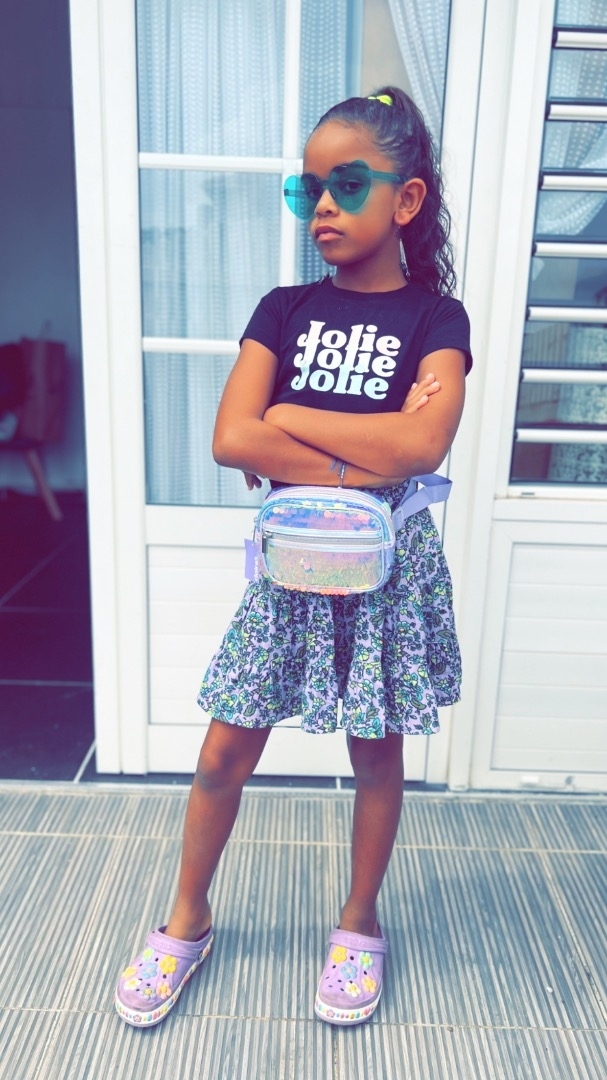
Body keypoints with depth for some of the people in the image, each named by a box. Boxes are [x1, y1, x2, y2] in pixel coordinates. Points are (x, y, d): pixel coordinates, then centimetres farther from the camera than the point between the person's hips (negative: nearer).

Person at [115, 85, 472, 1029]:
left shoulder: (435, 318, -3)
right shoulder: (285, 309, 2)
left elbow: (423, 443, -23)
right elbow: (231, 439, -14)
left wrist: (287, 419, -15)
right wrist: (365, 462, -18)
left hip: (389, 562, -1)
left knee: (377, 751, 13)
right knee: (226, 749, 8)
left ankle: (360, 923, 38)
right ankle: (188, 922, 34)